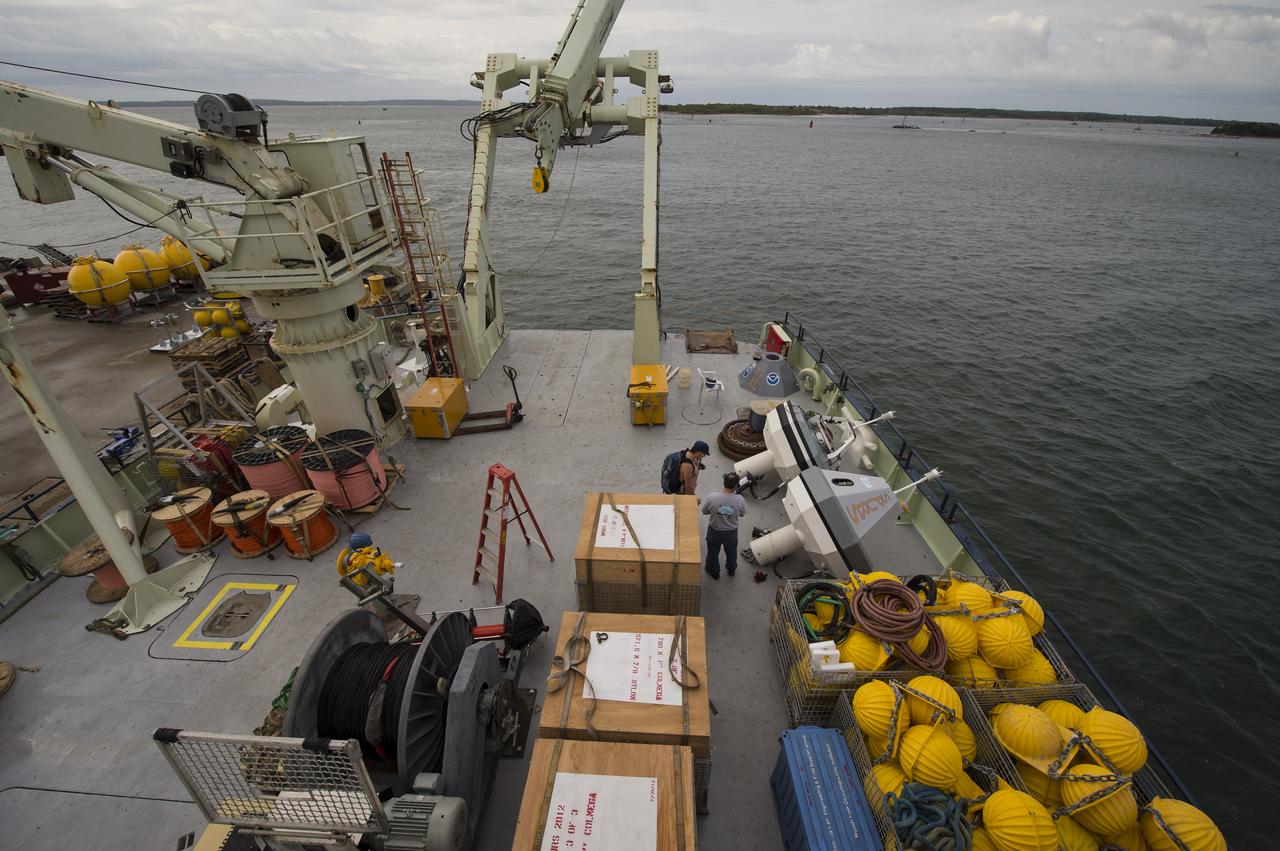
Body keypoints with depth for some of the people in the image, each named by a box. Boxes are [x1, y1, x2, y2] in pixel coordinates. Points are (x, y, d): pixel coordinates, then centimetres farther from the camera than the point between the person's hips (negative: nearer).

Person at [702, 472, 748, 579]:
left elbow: (704, 511, -11)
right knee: (731, 551, 30)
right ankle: (731, 569, 55)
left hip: (714, 531, -1)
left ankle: (713, 571, 49)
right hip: (731, 532, 1)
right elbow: (742, 514, -7)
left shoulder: (712, 497, -29)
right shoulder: (740, 499, -27)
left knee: (713, 552, 27)